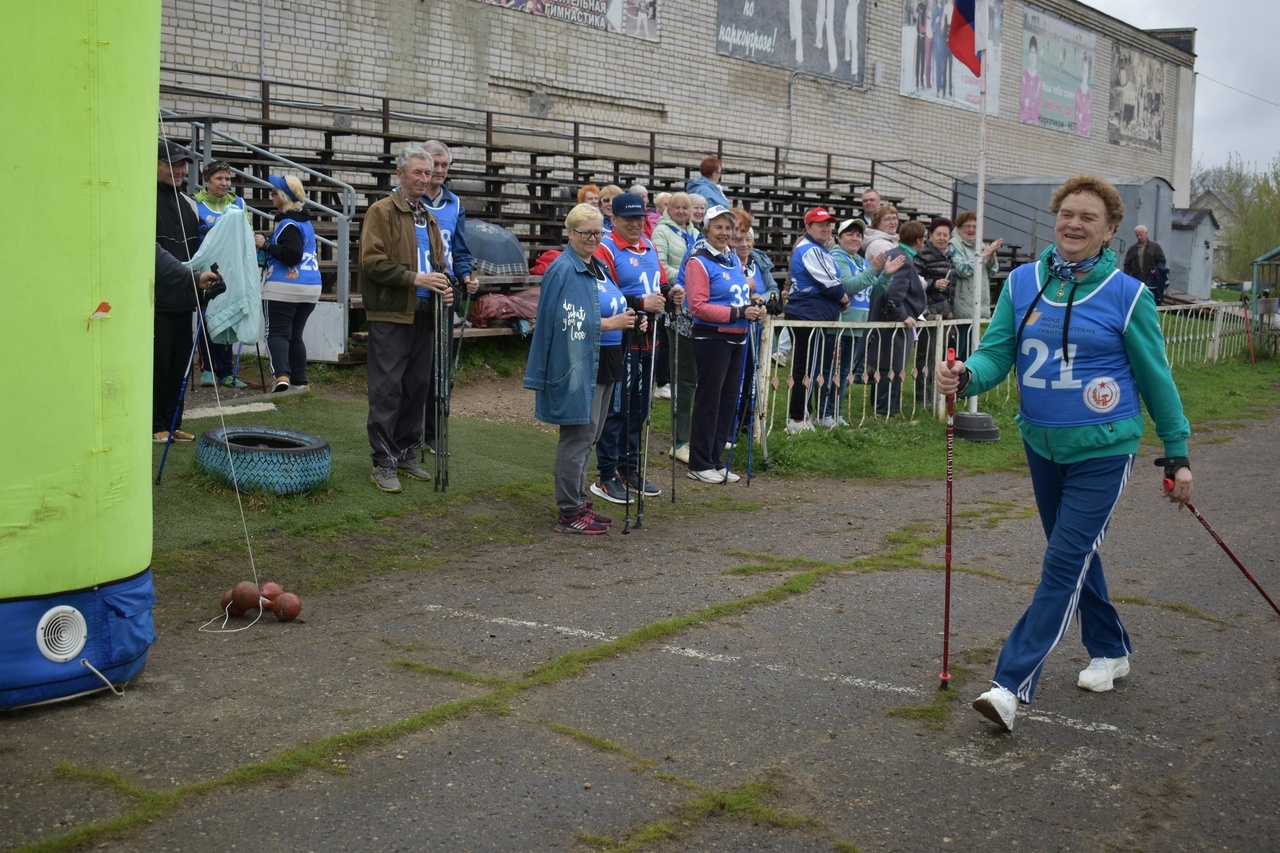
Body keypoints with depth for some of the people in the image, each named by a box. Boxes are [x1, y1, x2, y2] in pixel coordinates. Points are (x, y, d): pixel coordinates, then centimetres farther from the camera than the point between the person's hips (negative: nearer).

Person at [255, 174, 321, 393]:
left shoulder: (288, 224, -12)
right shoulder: (305, 221, 16)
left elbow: (291, 255, -21)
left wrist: (266, 244, -14)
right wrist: (267, 243, 20)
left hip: (283, 287, -8)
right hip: (310, 287, 9)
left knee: (277, 333, -6)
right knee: (295, 335, 14)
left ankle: (281, 375, -23)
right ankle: (299, 381, 11)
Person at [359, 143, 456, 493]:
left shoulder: (428, 217, 19)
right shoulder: (381, 212, -5)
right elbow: (372, 262, -14)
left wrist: (443, 286, 3)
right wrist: (415, 278, -20)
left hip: (424, 315, 7)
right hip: (391, 315, -7)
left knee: (417, 387, 11)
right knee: (387, 390, -5)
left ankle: (406, 453, 22)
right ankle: (384, 463, 0)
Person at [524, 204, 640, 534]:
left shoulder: (598, 267, 16)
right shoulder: (563, 270, -12)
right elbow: (567, 322, -19)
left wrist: (630, 319, 5)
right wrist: (610, 324, -21)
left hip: (602, 363, 9)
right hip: (578, 366, -9)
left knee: (587, 436, 14)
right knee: (578, 436, -6)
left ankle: (578, 503, 23)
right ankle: (569, 513, 0)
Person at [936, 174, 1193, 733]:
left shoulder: (1127, 294, -10)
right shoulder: (1022, 283, -1)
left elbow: (1156, 378, -2)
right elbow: (997, 352, -3)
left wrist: (1177, 454, 2)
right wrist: (967, 376, -27)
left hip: (1103, 451, -5)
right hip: (1041, 445, 5)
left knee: (1065, 563, -10)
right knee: (1075, 555, 19)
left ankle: (1012, 685, -11)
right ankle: (1110, 651, 40)